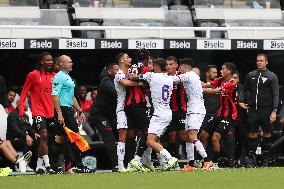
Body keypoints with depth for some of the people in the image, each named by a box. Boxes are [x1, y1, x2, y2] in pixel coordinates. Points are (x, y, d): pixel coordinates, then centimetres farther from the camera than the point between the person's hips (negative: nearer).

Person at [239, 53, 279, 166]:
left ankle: (266, 157, 7)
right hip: (252, 109, 3)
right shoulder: (251, 75, 11)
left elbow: (276, 95, -4)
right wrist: (241, 101, 4)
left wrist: (274, 111, -11)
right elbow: (245, 90, 21)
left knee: (267, 133, 1)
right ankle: (250, 156, 2)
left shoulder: (271, 76, 0)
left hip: (266, 109, -3)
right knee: (252, 133, -1)